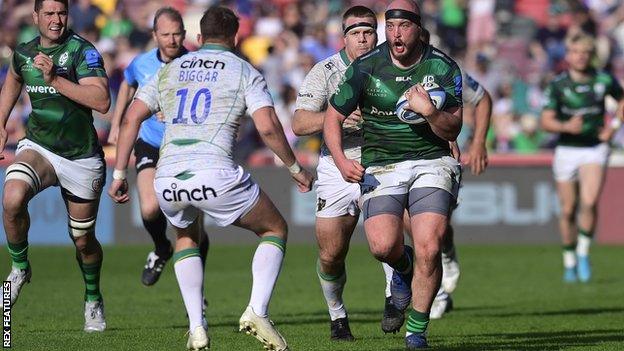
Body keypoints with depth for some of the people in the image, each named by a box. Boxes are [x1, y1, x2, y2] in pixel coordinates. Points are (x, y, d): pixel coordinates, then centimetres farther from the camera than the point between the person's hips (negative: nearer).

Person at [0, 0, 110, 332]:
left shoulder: (83, 51, -15)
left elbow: (102, 101, -28)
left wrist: (55, 79, -32)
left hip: (82, 157, -2)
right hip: (38, 147, 2)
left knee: (83, 239, 8)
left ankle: (93, 299, 36)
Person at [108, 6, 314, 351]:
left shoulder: (170, 70, 21)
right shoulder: (244, 72, 10)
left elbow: (131, 118, 13)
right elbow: (268, 127, -4)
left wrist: (119, 173, 18)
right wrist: (296, 168, 9)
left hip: (167, 179, 4)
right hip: (215, 175, -4)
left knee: (186, 236, 34)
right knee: (275, 230, 19)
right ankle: (257, 312, -2)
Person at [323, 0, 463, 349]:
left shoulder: (443, 67, -4)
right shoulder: (366, 68, -3)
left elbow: (453, 129, -2)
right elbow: (333, 116, 8)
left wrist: (430, 112, -23)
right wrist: (341, 160, -7)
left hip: (432, 162, 0)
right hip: (381, 167, 0)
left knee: (429, 248, -18)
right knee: (383, 245, -22)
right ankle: (404, 267, 18)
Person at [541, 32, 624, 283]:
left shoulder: (604, 81, -2)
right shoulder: (557, 85, -6)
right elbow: (546, 121, -10)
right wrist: (566, 126, -29)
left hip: (595, 149, 0)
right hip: (567, 150, 0)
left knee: (589, 203, -20)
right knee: (568, 210, 4)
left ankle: (583, 254, -3)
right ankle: (569, 262, 20)